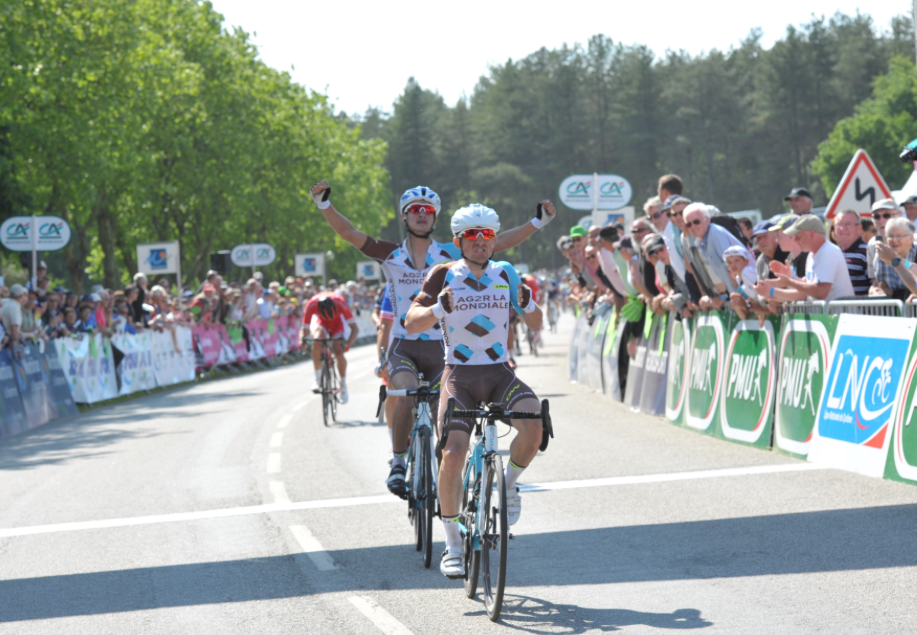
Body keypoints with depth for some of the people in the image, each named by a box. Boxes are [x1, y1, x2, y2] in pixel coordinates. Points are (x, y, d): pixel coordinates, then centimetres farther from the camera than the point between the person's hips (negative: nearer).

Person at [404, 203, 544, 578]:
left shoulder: (505, 274, 4)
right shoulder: (444, 276, -2)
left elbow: (535, 327, 7)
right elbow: (411, 324, -10)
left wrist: (527, 303, -15)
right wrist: (439, 308, -29)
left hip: (500, 374, 2)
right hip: (459, 376, -2)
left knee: (534, 424, -28)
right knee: (452, 456, -19)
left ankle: (508, 484, 2)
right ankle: (453, 542, -1)